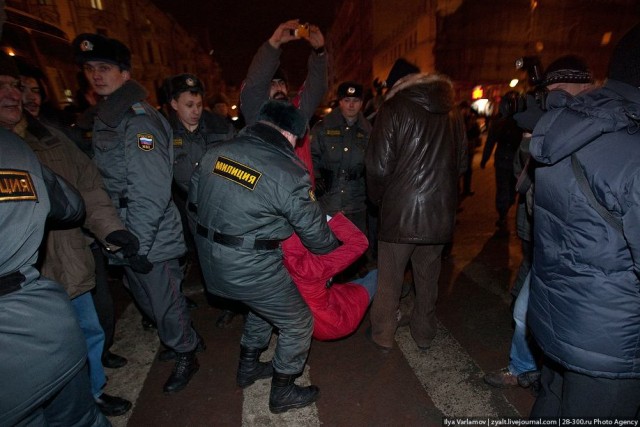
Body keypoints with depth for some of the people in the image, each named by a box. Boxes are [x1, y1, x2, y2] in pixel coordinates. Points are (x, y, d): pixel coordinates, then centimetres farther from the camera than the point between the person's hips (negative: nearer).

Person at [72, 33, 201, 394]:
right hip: (130, 236, 9)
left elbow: (152, 192, -22)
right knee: (149, 300, 23)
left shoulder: (138, 120, -16)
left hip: (150, 241, -9)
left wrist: (138, 244, -20)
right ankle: (179, 339, 46)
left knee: (165, 303, 8)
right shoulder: (105, 119, 13)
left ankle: (186, 356, 32)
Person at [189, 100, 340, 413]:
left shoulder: (216, 151, 0)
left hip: (210, 260, 8)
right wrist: (337, 246, 12)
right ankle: (282, 393, 35)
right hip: (252, 268, -7)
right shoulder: (289, 173, -18)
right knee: (298, 323, 16)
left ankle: (248, 367, 50)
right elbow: (315, 234, -9)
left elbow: (194, 197, 13)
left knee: (262, 305, 32)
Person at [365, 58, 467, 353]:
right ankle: (424, 334, 34)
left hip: (400, 210, -5)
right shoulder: (451, 111, 10)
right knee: (428, 277, 18)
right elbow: (461, 163, 13)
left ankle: (383, 336, 25)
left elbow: (378, 165, -11)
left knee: (389, 278, 10)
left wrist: (378, 198, 5)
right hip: (441, 210, 5)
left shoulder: (394, 108, -6)